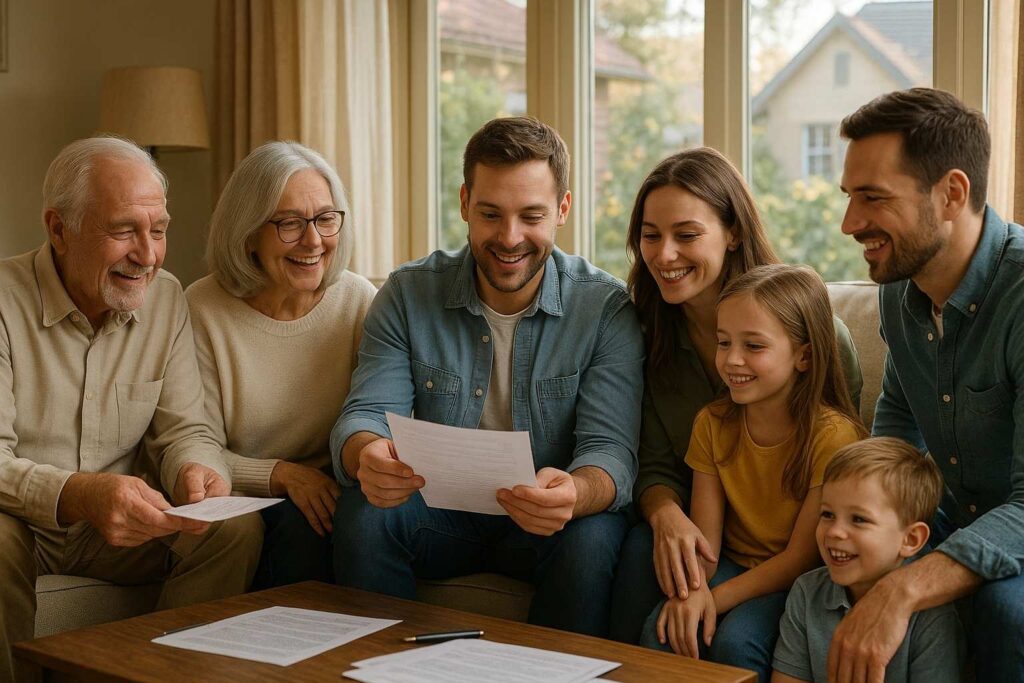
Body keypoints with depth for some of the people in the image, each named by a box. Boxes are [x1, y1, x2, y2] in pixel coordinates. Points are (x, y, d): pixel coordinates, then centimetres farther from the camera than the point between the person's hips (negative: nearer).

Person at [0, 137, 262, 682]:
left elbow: (183, 430, 1)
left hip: (124, 519, 4)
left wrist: (193, 470, -25)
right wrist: (78, 494, -40)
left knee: (236, 527, -19)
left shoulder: (166, 298, 1)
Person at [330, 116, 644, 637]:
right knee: (362, 511, -27)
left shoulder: (606, 308, -10)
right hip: (441, 514, 2)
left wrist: (574, 493, -43)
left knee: (594, 535, -32)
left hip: (544, 524, -1)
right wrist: (368, 456, -37)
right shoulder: (408, 294, -4)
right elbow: (367, 413, -10)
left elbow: (611, 451, -17)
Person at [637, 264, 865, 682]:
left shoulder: (832, 436, -18)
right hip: (733, 564, 4)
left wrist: (714, 599, -24)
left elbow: (802, 557, -17)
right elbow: (705, 537, -5)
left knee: (734, 641, -30)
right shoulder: (712, 424, -2)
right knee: (661, 633, -22)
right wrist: (692, 590, -27)